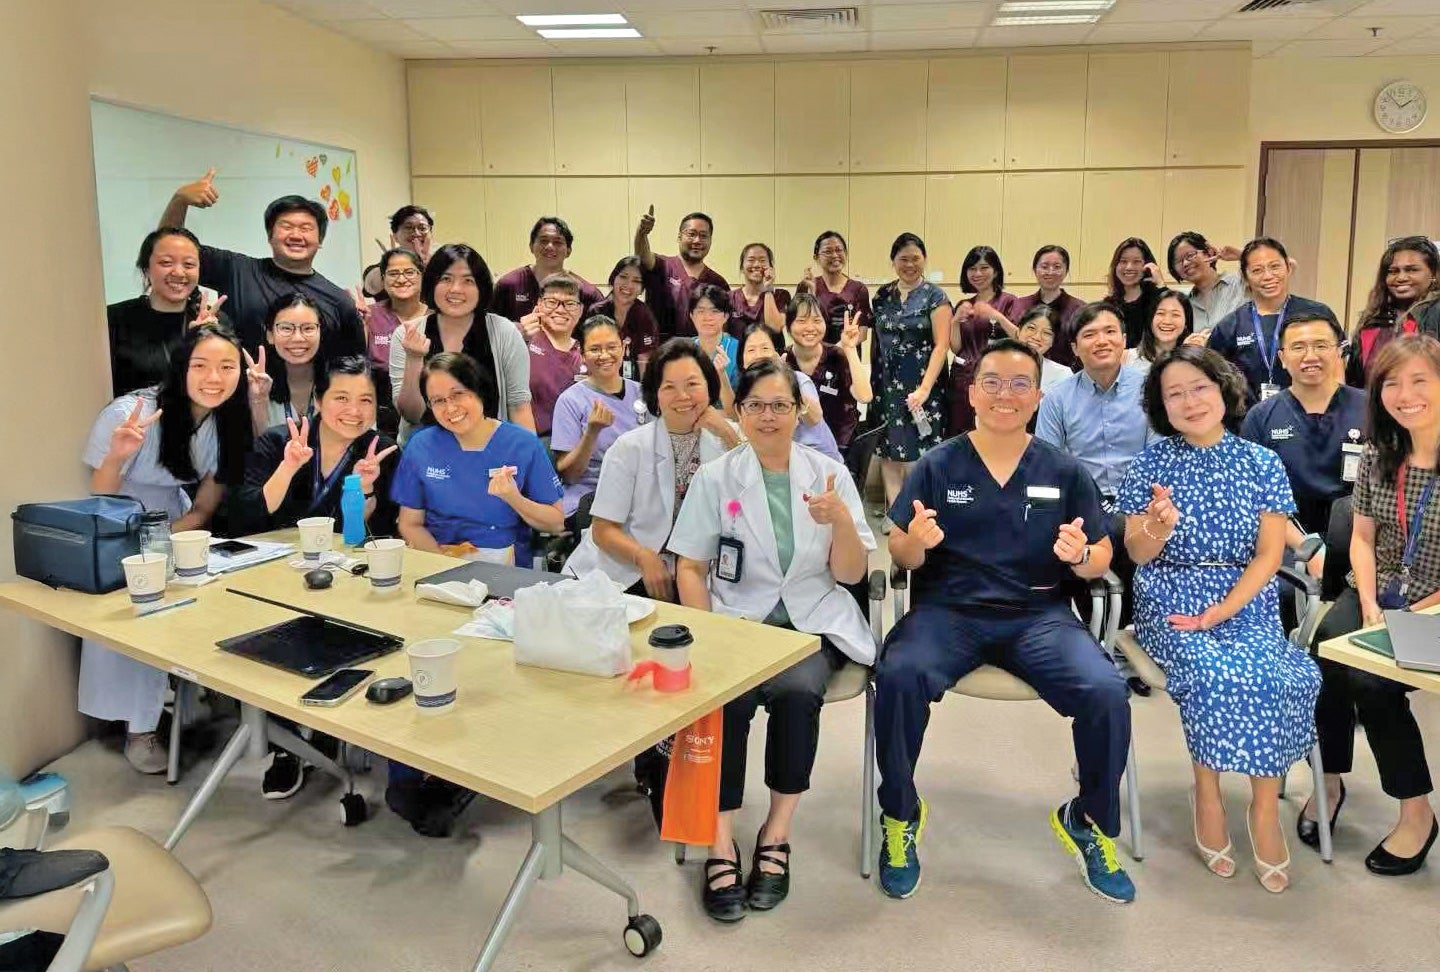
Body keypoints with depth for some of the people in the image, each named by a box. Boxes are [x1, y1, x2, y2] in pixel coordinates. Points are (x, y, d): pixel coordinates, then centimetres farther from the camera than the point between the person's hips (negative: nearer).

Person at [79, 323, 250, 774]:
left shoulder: (228, 420, -9)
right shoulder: (131, 413, -25)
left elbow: (205, 507, -1)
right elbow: (98, 499, -16)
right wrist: (116, 457, -37)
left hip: (176, 530, 5)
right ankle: (139, 728, -9)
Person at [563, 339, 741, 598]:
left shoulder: (720, 442, 4)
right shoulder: (629, 448, -4)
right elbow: (603, 530, -5)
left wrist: (730, 436, -11)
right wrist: (644, 558, -24)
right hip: (621, 574, -1)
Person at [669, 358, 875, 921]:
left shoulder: (830, 474, 5)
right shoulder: (714, 478, 4)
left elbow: (852, 573, 4)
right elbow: (690, 567, 4)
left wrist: (841, 520, -16)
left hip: (812, 621, 1)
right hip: (737, 618, 0)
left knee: (797, 690, -31)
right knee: (728, 694, -31)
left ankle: (777, 832, -12)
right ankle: (721, 841, -16)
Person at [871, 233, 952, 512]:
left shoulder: (935, 297, -2)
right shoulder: (882, 295, 10)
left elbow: (941, 345, -9)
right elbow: (877, 339, 14)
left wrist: (925, 387, -18)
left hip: (920, 383, -4)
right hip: (887, 384, 4)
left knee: (917, 451, -4)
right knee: (888, 450, 3)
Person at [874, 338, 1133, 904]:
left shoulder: (1065, 473, 10)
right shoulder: (937, 466, 6)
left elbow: (1102, 562, 10)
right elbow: (902, 557, 3)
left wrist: (1080, 556, -14)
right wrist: (915, 542, -20)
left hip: (1039, 614, 2)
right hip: (948, 611, -1)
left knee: (1107, 693, -25)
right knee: (898, 677, -31)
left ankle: (1090, 823, 4)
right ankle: (900, 816, -5)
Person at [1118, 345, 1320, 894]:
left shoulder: (1263, 464, 3)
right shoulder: (1150, 465, 1)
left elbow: (1269, 553, -1)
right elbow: (1137, 555, 0)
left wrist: (1220, 612, -14)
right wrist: (1158, 527, -23)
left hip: (1247, 600, 1)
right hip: (1170, 599, -1)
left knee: (1269, 676, -27)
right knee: (1215, 673, -29)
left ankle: (1265, 807, -8)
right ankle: (1208, 797, -8)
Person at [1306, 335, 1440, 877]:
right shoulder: (1378, 455, 6)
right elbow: (1362, 538, 9)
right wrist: (1370, 608, -6)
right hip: (1376, 596, 4)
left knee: (1371, 680, -26)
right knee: (1326, 663, -22)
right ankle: (1329, 781, -1)